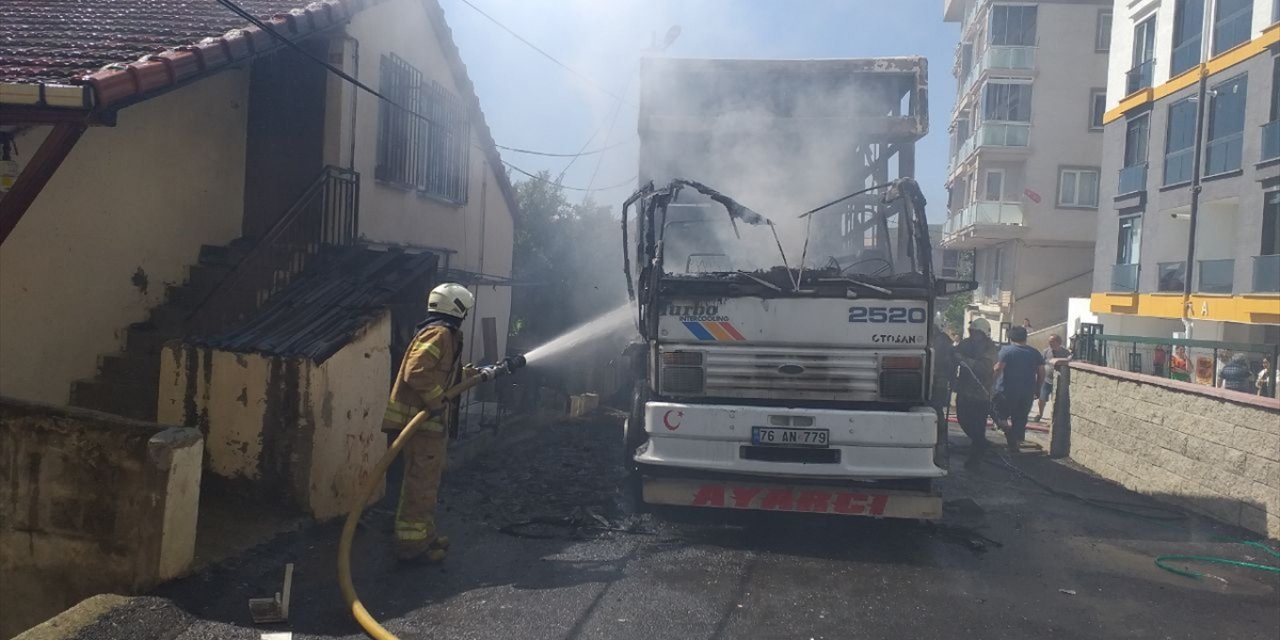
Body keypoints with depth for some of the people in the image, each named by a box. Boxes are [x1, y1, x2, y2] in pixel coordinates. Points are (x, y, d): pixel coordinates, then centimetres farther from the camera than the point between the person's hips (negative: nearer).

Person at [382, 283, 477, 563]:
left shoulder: (441, 333, 19)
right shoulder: (439, 333, -15)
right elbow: (417, 371, -27)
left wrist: (469, 374, 27)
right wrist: (437, 402, -23)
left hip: (429, 419, 11)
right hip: (422, 421, -11)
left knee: (428, 481, 18)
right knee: (421, 482, -5)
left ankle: (424, 534, 29)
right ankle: (411, 544, 1)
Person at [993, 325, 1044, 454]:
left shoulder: (1006, 350, -6)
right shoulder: (1035, 353, 8)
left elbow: (998, 369, -17)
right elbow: (1041, 374, 7)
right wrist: (1036, 389, 15)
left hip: (1007, 391, -4)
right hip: (1027, 394, 4)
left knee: (1000, 416, 10)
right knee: (1020, 421, 12)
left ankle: (1006, 426, -17)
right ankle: (1015, 446, 11)